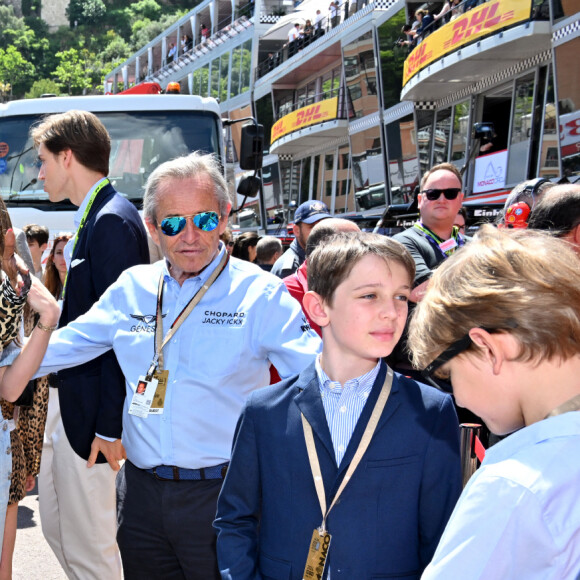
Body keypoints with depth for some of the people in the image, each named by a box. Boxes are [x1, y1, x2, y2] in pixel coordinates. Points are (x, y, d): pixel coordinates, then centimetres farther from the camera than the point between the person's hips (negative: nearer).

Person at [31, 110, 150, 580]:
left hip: (90, 413, -10)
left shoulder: (112, 221, -17)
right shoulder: (92, 218, 14)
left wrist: (110, 426, -22)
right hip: (63, 400, 11)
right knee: (56, 527, 19)